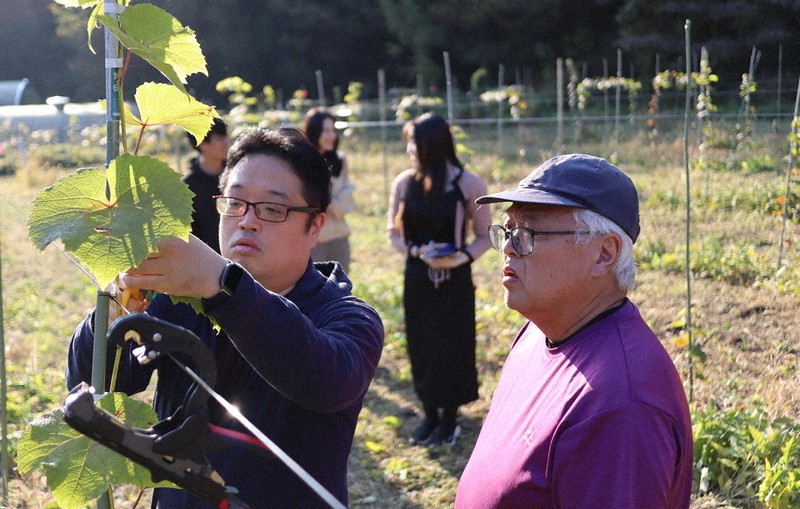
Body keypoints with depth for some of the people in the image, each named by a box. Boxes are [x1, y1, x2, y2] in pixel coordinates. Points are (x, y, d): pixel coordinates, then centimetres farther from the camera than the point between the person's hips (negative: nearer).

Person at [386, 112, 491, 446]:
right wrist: (418, 251, -13)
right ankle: (430, 415, 27)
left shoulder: (467, 184, -10)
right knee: (421, 347, 11)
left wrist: (462, 256, -23)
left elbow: (484, 236, -4)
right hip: (417, 279, 4)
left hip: (455, 281, -3)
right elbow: (394, 234, 7)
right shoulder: (403, 183, 0)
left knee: (453, 347, 4)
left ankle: (449, 419, 20)